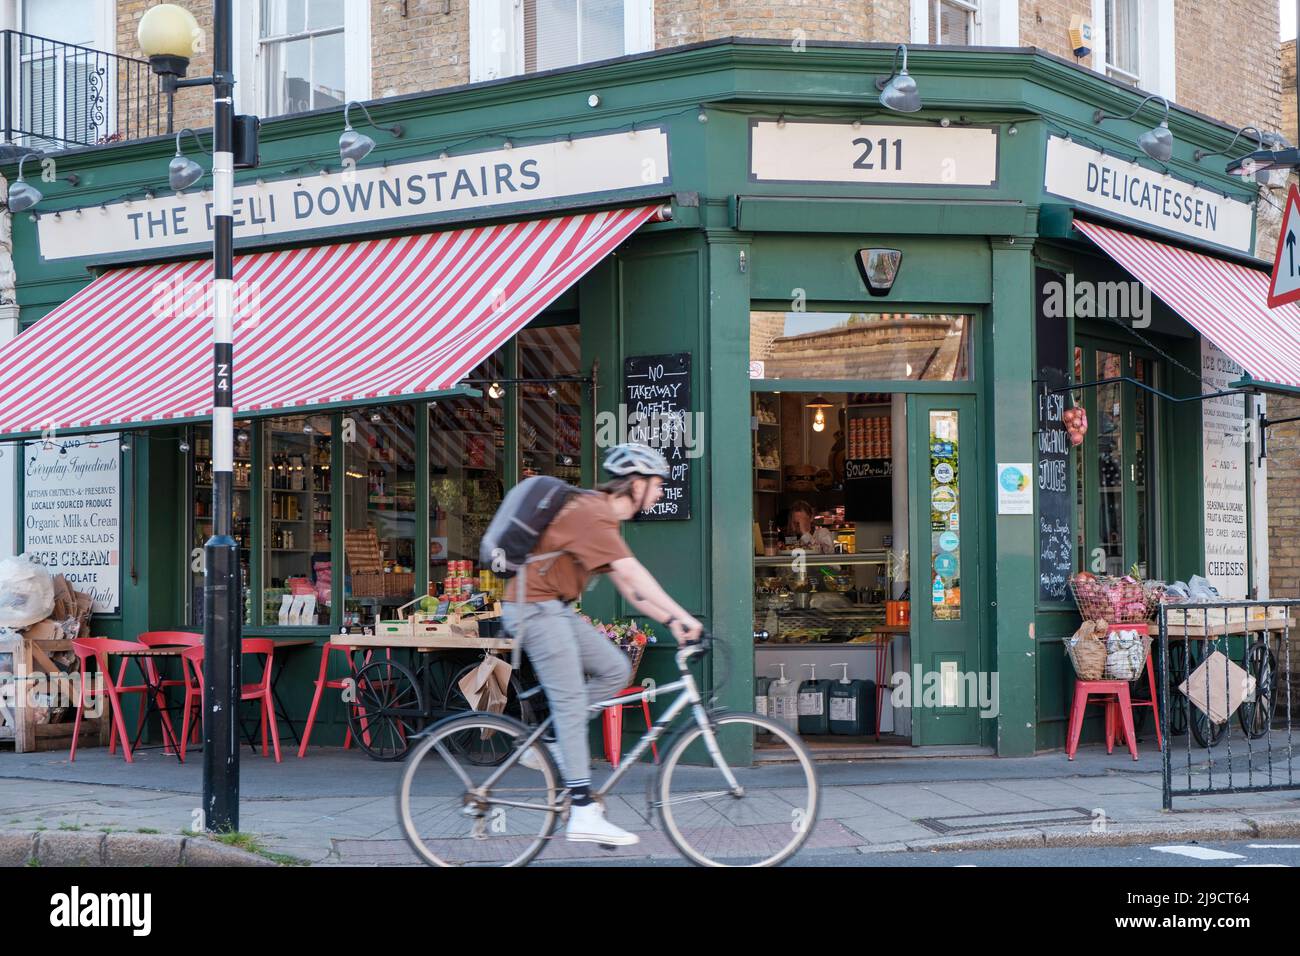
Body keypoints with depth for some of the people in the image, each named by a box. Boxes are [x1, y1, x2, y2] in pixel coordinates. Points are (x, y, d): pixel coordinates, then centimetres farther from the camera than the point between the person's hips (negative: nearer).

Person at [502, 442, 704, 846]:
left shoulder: (603, 515, 15)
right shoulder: (592, 512, -18)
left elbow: (627, 587, 14)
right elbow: (631, 574, -27)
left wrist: (670, 621, 4)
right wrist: (683, 616, -27)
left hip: (555, 609, 10)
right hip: (536, 607, -10)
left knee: (616, 670, 4)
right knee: (572, 703, -12)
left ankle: (547, 748, 9)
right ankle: (583, 813, -12)